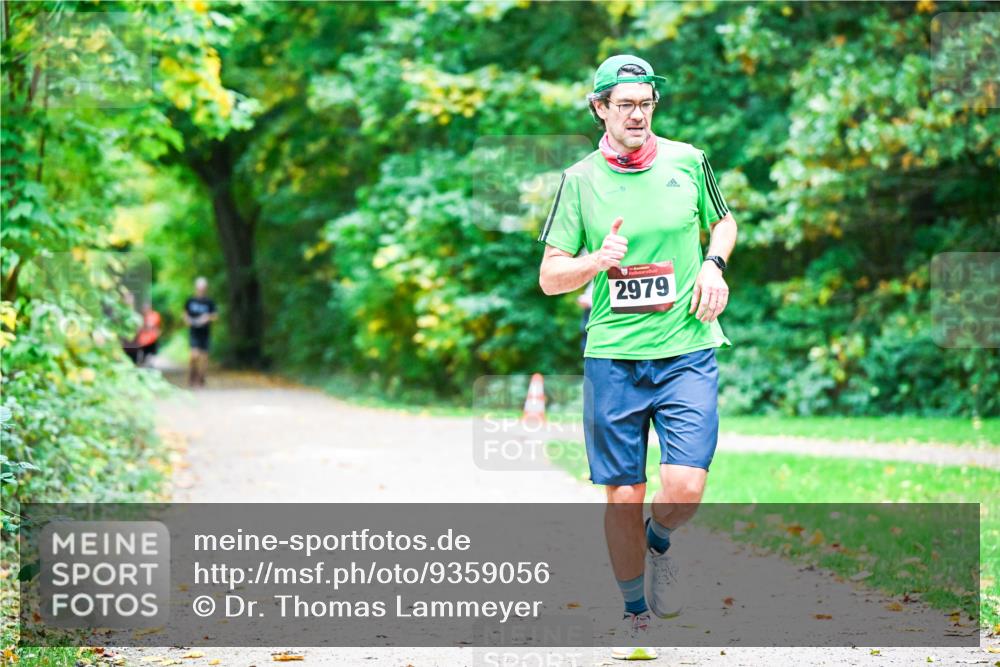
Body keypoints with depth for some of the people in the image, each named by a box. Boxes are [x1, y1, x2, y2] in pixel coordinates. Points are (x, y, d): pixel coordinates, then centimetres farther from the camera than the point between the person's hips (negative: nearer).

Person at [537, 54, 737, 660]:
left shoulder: (687, 161, 4)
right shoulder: (580, 180, 0)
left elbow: (723, 221, 22)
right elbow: (549, 277, 3)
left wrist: (714, 264, 2)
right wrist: (597, 261, -16)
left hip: (688, 352, 0)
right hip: (614, 355, 0)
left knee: (685, 488, -13)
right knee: (623, 496, 3)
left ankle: (659, 544, 23)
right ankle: (636, 616, 23)